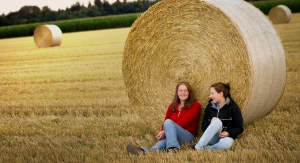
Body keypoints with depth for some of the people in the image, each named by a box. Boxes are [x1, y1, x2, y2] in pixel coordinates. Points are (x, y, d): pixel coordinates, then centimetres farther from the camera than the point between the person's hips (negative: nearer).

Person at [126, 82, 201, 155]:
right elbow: (165, 121, 9)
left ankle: (172, 149, -52)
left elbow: (184, 122, -11)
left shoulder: (195, 105, 1)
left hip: (188, 136, -3)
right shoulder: (172, 106, 17)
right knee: (164, 139, -34)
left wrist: (165, 132, -17)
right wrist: (162, 132, -16)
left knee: (168, 122, -30)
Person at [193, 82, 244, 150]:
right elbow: (204, 127, 6)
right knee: (217, 122, -33)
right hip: (211, 138, 2)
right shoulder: (210, 107, 7)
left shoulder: (233, 107, -2)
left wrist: (229, 133, -21)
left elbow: (239, 128, -3)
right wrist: (211, 122, -16)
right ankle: (197, 147, -38)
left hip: (226, 137, -2)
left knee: (227, 143, -41)